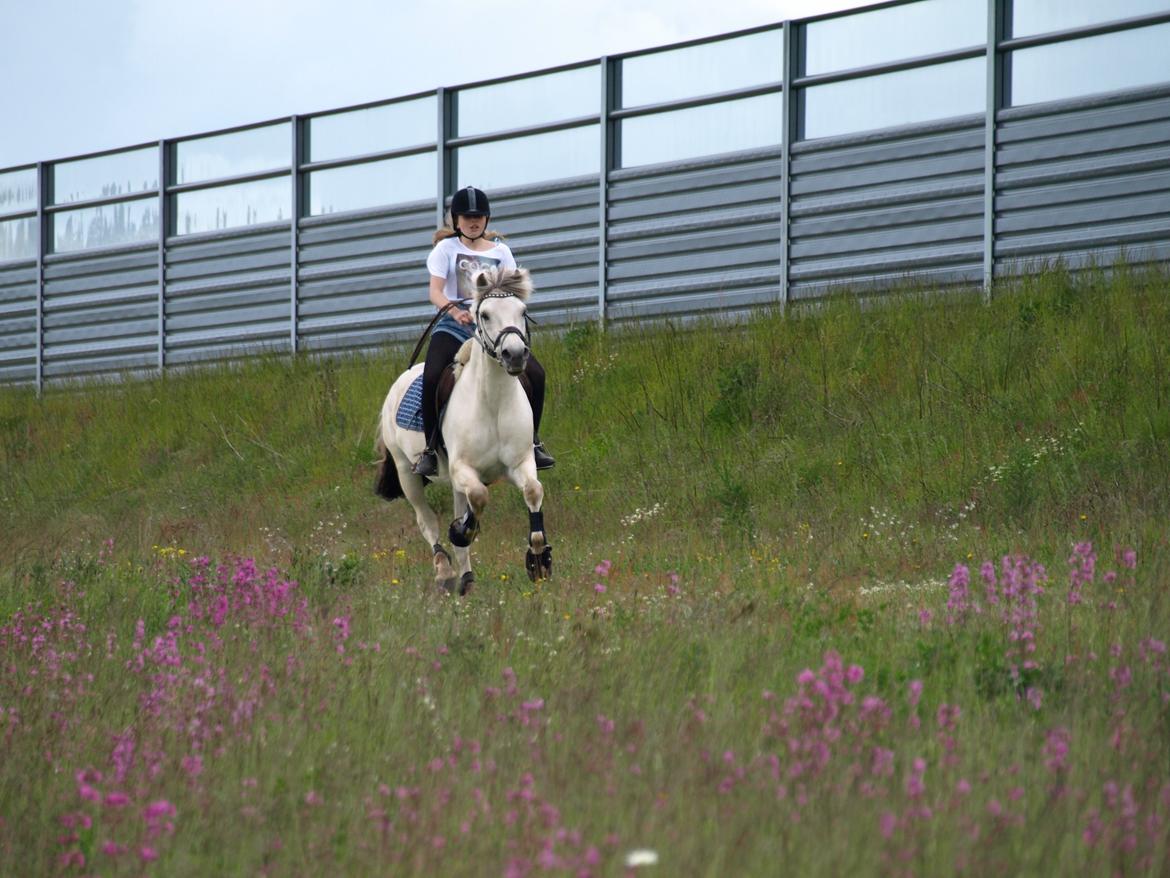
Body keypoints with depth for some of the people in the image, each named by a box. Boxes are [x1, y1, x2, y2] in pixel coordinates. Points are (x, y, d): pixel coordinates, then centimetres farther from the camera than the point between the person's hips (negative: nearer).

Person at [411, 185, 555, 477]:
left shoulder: (500, 251, 13)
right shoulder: (447, 248, 6)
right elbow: (435, 291, -6)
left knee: (536, 374, -16)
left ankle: (533, 442, 0)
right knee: (431, 378, -28)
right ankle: (430, 450, -16)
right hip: (455, 326, -2)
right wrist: (454, 311, -27)